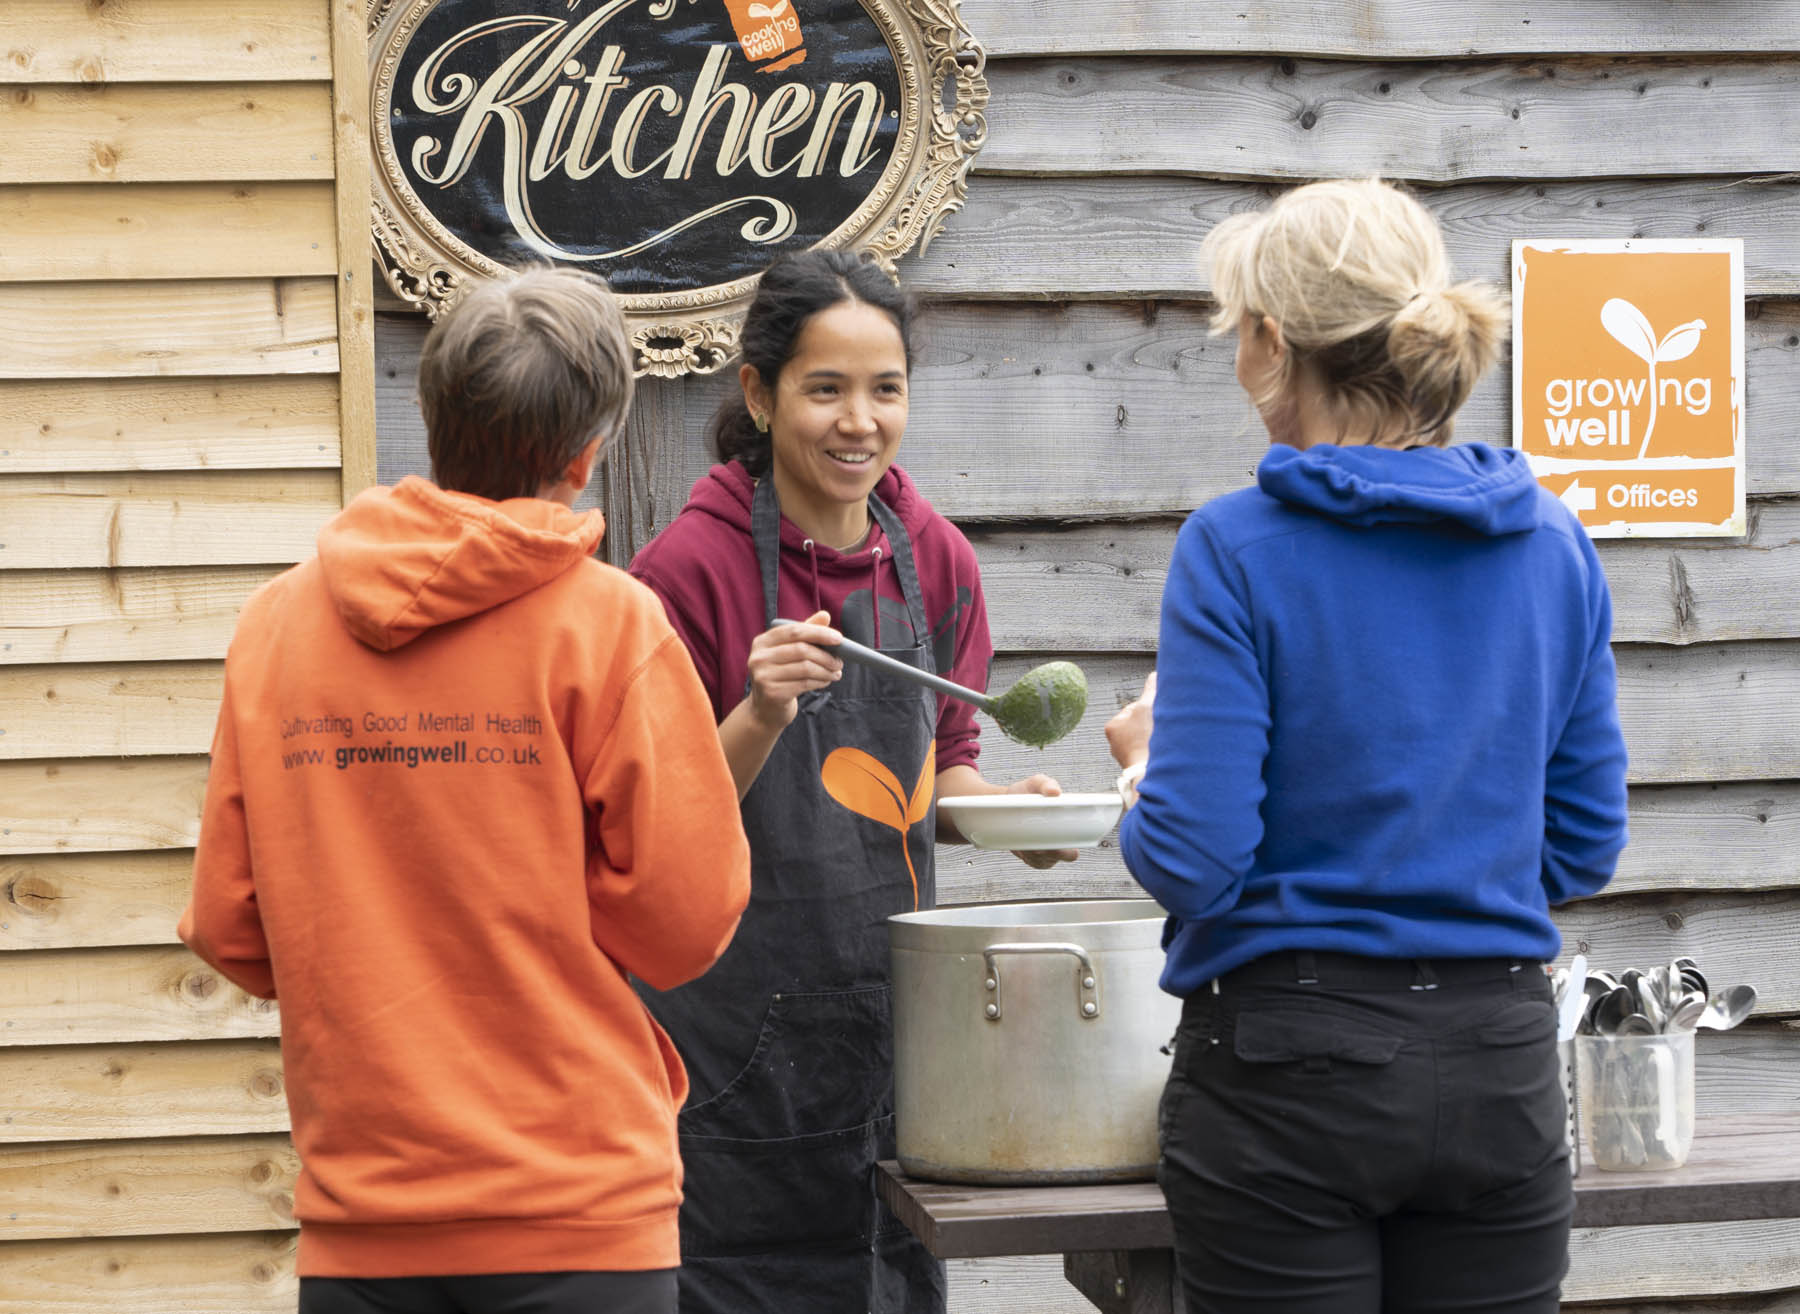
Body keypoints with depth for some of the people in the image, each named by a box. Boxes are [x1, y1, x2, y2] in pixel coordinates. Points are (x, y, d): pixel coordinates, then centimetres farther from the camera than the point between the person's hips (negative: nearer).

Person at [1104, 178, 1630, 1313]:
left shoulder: (1238, 550, -11)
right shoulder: (1554, 547, 3)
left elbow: (1192, 860, -14)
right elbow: (1584, 847, 9)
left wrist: (1146, 762, 6)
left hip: (1289, 1064, -4)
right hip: (1499, 1068, 4)